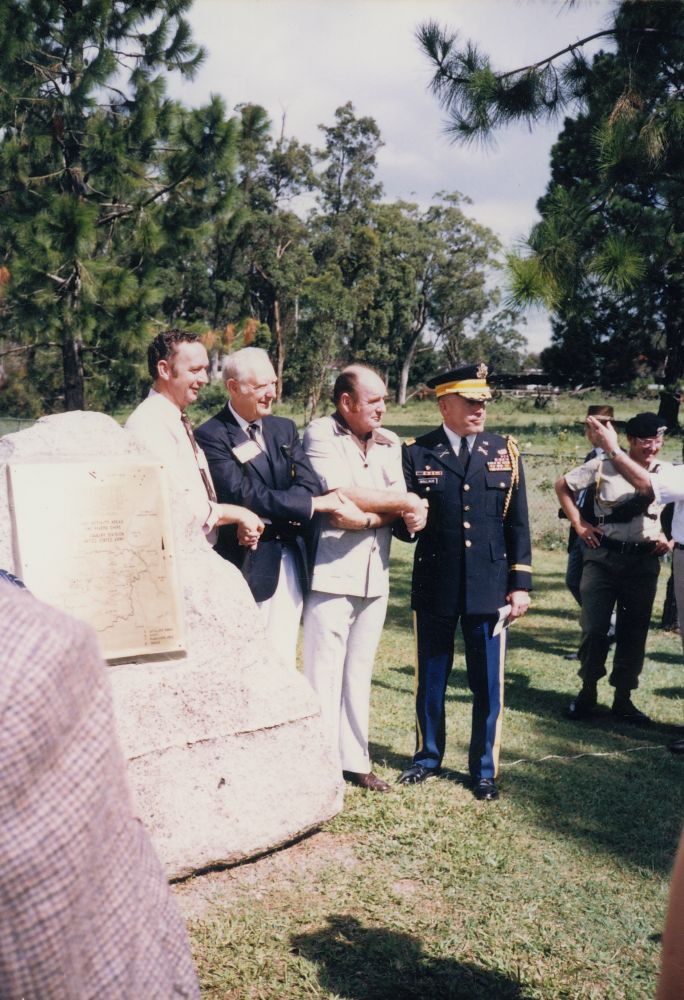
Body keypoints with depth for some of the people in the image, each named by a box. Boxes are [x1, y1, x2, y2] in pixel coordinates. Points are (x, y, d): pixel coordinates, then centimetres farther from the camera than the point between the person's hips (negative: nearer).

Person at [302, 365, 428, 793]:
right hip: (331, 571, -6)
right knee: (325, 671, -2)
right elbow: (340, 496, -18)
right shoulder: (320, 435, -5)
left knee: (360, 670, 13)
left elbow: (384, 507, 4)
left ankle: (355, 759, 23)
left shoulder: (390, 443, 13)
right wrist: (403, 502, -9)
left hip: (375, 574, 6)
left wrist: (365, 517, -16)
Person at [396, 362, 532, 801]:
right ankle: (429, 756, 31)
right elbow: (403, 521, 3)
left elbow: (518, 524, 6)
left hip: (490, 586, 1)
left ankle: (485, 768, 22)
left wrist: (521, 584, 1)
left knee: (489, 683, 5)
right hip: (434, 586, 0)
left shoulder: (506, 452, 6)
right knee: (430, 678, 12)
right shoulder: (417, 453, 1)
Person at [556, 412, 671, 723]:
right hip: (603, 556, -2)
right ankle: (587, 692, 16)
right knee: (594, 628, -2)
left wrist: (670, 537, 2)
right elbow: (562, 486, 5)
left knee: (634, 631, 7)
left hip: (644, 561, 2)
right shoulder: (603, 466, -4)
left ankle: (623, 698, 20)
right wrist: (579, 524, -1)